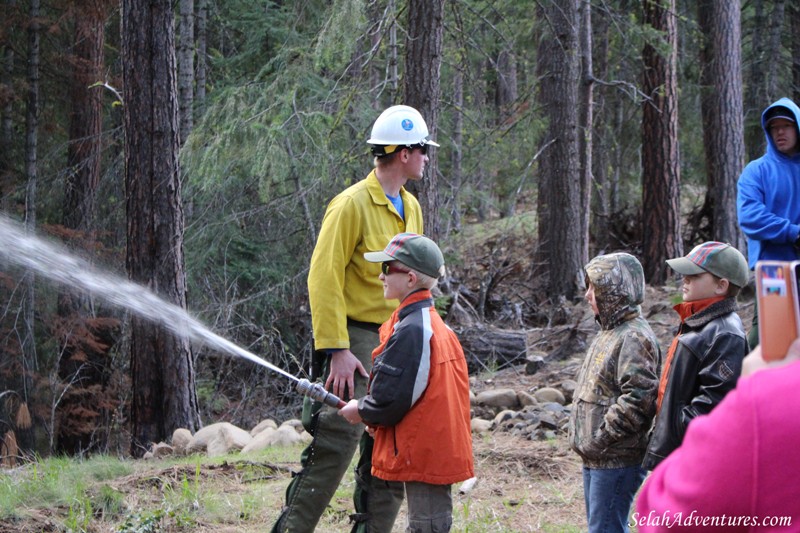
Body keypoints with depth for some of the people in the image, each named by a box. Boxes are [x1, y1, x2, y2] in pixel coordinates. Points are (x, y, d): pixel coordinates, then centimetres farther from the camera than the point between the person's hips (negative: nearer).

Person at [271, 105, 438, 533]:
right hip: (358, 341, -8)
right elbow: (323, 278, -15)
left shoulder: (411, 208, 16)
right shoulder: (352, 204, -11)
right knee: (337, 442, -12)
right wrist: (336, 349, -20)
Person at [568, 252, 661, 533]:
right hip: (596, 458, 11)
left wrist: (602, 438, -21)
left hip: (617, 461, -11)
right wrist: (587, 442, 15)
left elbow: (638, 398, -27)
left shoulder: (634, 338, -17)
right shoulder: (610, 331, 17)